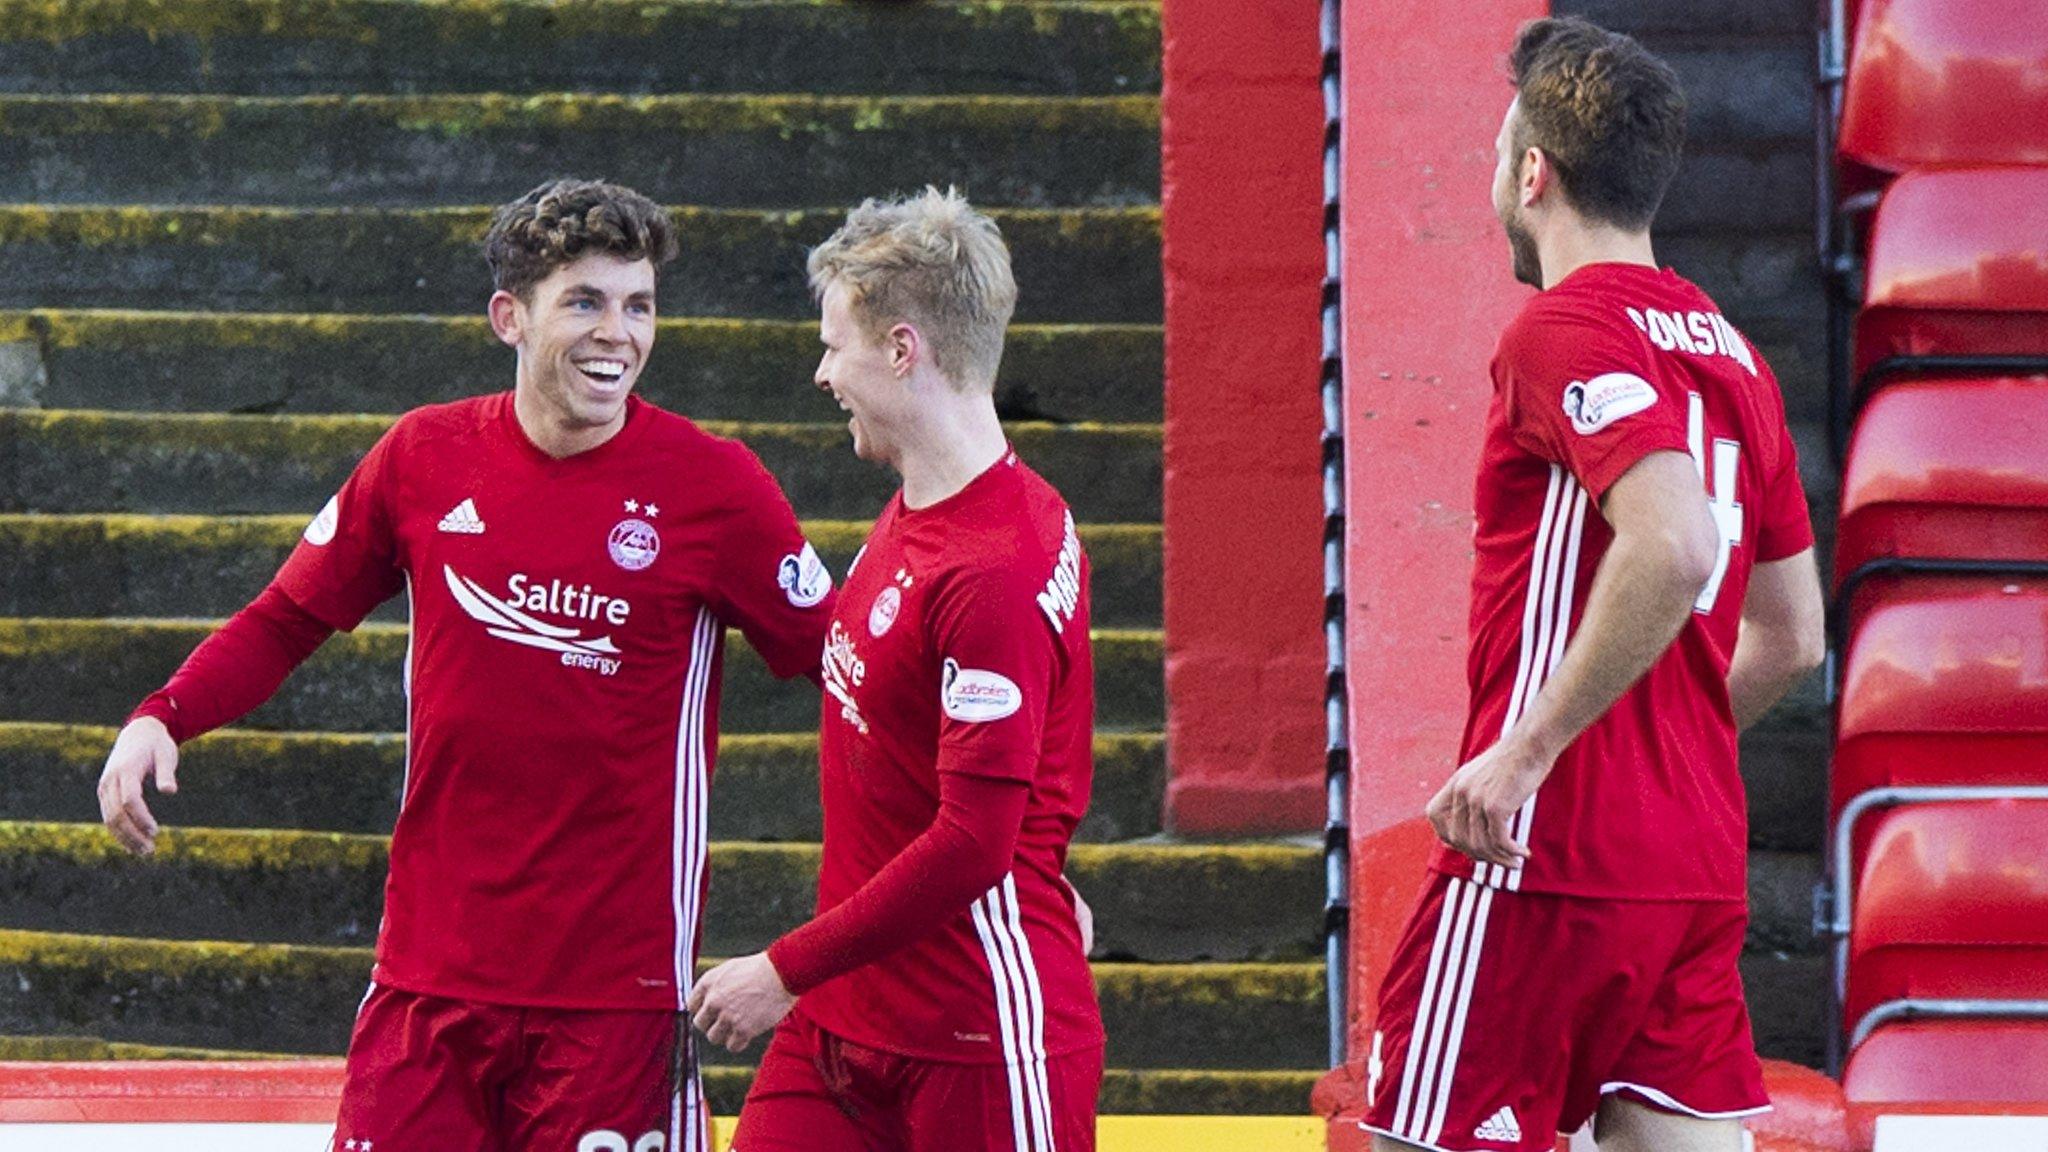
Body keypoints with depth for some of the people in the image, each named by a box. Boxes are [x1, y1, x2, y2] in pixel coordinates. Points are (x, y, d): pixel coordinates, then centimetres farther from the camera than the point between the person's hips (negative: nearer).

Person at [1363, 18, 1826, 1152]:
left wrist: (1526, 749, -23)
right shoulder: (1727, 351, 17)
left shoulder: (1567, 326, -10)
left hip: (1548, 857, -8)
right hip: (1699, 866, 8)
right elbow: (1790, 633, 22)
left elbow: (1673, 546, -26)